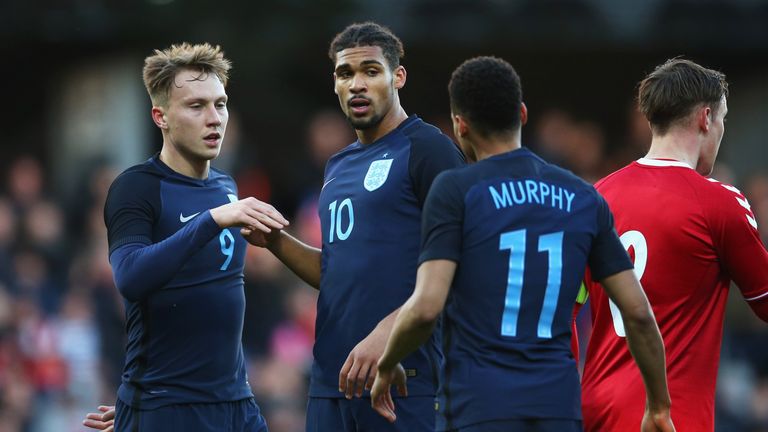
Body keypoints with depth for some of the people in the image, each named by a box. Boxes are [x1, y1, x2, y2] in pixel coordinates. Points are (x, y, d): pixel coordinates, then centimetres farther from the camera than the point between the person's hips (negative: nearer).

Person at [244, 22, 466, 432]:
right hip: (333, 378, 8)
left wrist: (384, 336, -23)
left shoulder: (426, 149, -6)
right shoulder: (339, 166, 18)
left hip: (401, 378, -8)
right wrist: (277, 242, 8)